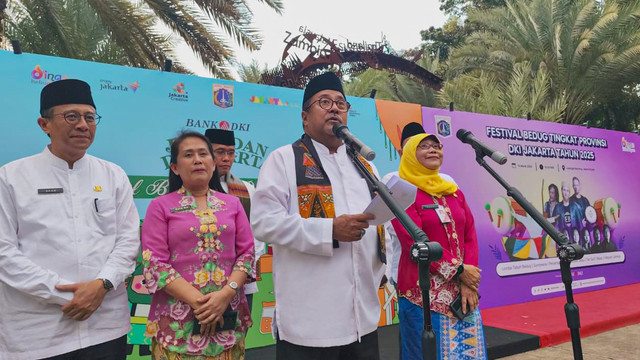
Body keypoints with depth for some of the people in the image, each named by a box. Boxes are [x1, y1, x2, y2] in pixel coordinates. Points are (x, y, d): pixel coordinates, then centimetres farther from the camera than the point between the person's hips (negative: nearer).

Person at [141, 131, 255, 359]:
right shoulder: (160, 207, 1)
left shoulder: (233, 204, 8)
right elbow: (154, 263, -7)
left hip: (229, 317, 2)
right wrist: (197, 301, -15)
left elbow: (247, 252, 3)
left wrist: (225, 294, -12)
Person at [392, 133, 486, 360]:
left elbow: (470, 237, 9)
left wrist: (469, 284, -4)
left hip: (463, 290, 6)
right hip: (424, 293, -6)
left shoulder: (455, 193, 13)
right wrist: (458, 271, -13)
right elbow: (414, 242, -13)